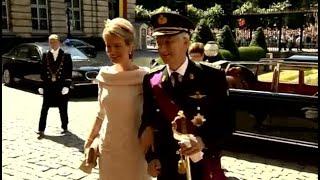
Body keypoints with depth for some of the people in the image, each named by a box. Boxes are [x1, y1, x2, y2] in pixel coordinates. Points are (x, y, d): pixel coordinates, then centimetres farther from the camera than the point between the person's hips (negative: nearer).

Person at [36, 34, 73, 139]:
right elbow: (42, 71, 6)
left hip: (61, 87, -2)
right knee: (44, 109, 1)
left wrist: (67, 86, -11)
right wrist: (41, 86, 1)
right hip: (48, 87, 2)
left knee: (63, 110, 9)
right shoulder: (45, 56, 7)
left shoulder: (66, 56, -1)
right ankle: (41, 130, 5)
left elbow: (69, 72, -4)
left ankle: (65, 127, 25)